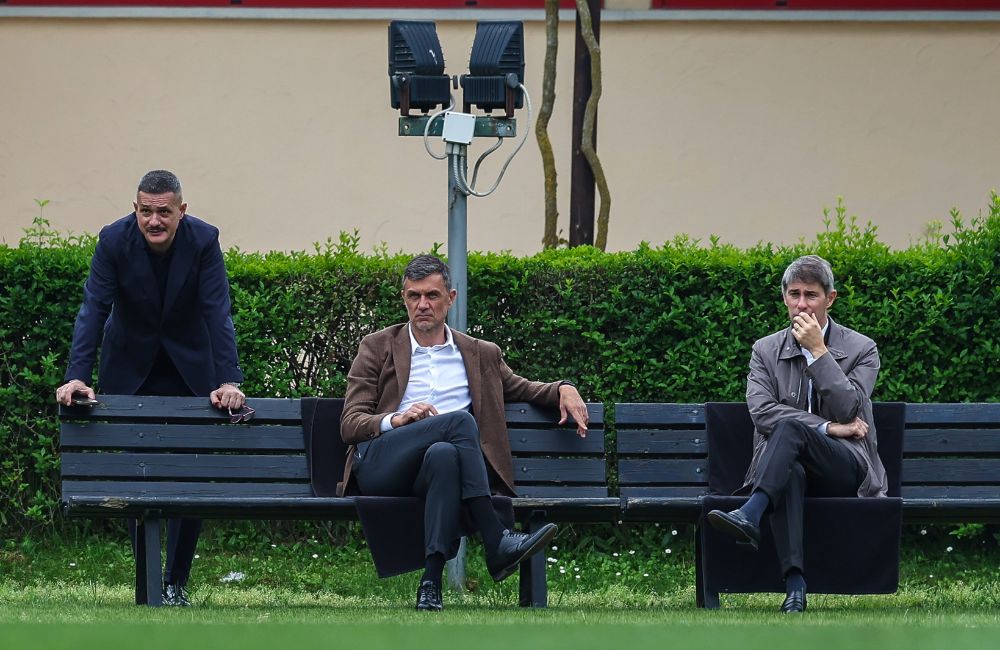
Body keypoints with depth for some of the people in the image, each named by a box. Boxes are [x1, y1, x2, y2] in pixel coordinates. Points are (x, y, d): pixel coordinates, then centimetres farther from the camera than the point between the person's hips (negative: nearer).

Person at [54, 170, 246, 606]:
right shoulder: (114, 240, -20)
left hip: (189, 368, 0)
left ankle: (176, 583, 4)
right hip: (130, 369, 0)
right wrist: (77, 376, -34)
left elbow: (218, 313, -23)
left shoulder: (203, 240, -20)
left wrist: (229, 381, -34)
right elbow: (94, 310, -22)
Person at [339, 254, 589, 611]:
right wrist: (396, 420, -11)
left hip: (429, 473, 1)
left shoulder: (480, 355, 26)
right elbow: (349, 425, 10)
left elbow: (524, 389, 37)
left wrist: (564, 389, 14)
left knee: (444, 455, -39)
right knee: (460, 420, -30)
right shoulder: (377, 348, 17)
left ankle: (432, 582, -50)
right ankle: (496, 544, -37)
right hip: (379, 463, -1)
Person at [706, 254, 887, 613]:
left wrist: (818, 351, -9)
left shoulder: (861, 349, 8)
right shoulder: (766, 350, 14)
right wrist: (827, 428, -9)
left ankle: (750, 515, -52)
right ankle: (795, 584, -55)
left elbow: (848, 410, -7)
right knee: (790, 473, -39)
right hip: (788, 465, 1)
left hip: (846, 470, -1)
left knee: (790, 427, -34)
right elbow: (761, 412, -2)